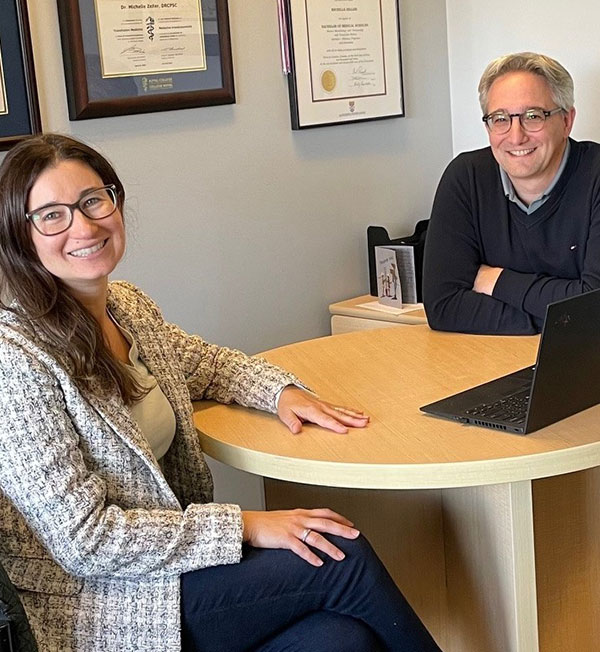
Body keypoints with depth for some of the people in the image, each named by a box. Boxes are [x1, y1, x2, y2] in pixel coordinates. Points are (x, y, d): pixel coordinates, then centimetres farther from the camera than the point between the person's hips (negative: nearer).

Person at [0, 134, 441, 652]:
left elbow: (201, 362, 26)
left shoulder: (127, 305, 5)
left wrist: (281, 390, 6)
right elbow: (85, 541, -20)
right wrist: (246, 525, -18)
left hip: (169, 547, 7)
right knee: (343, 554, -15)